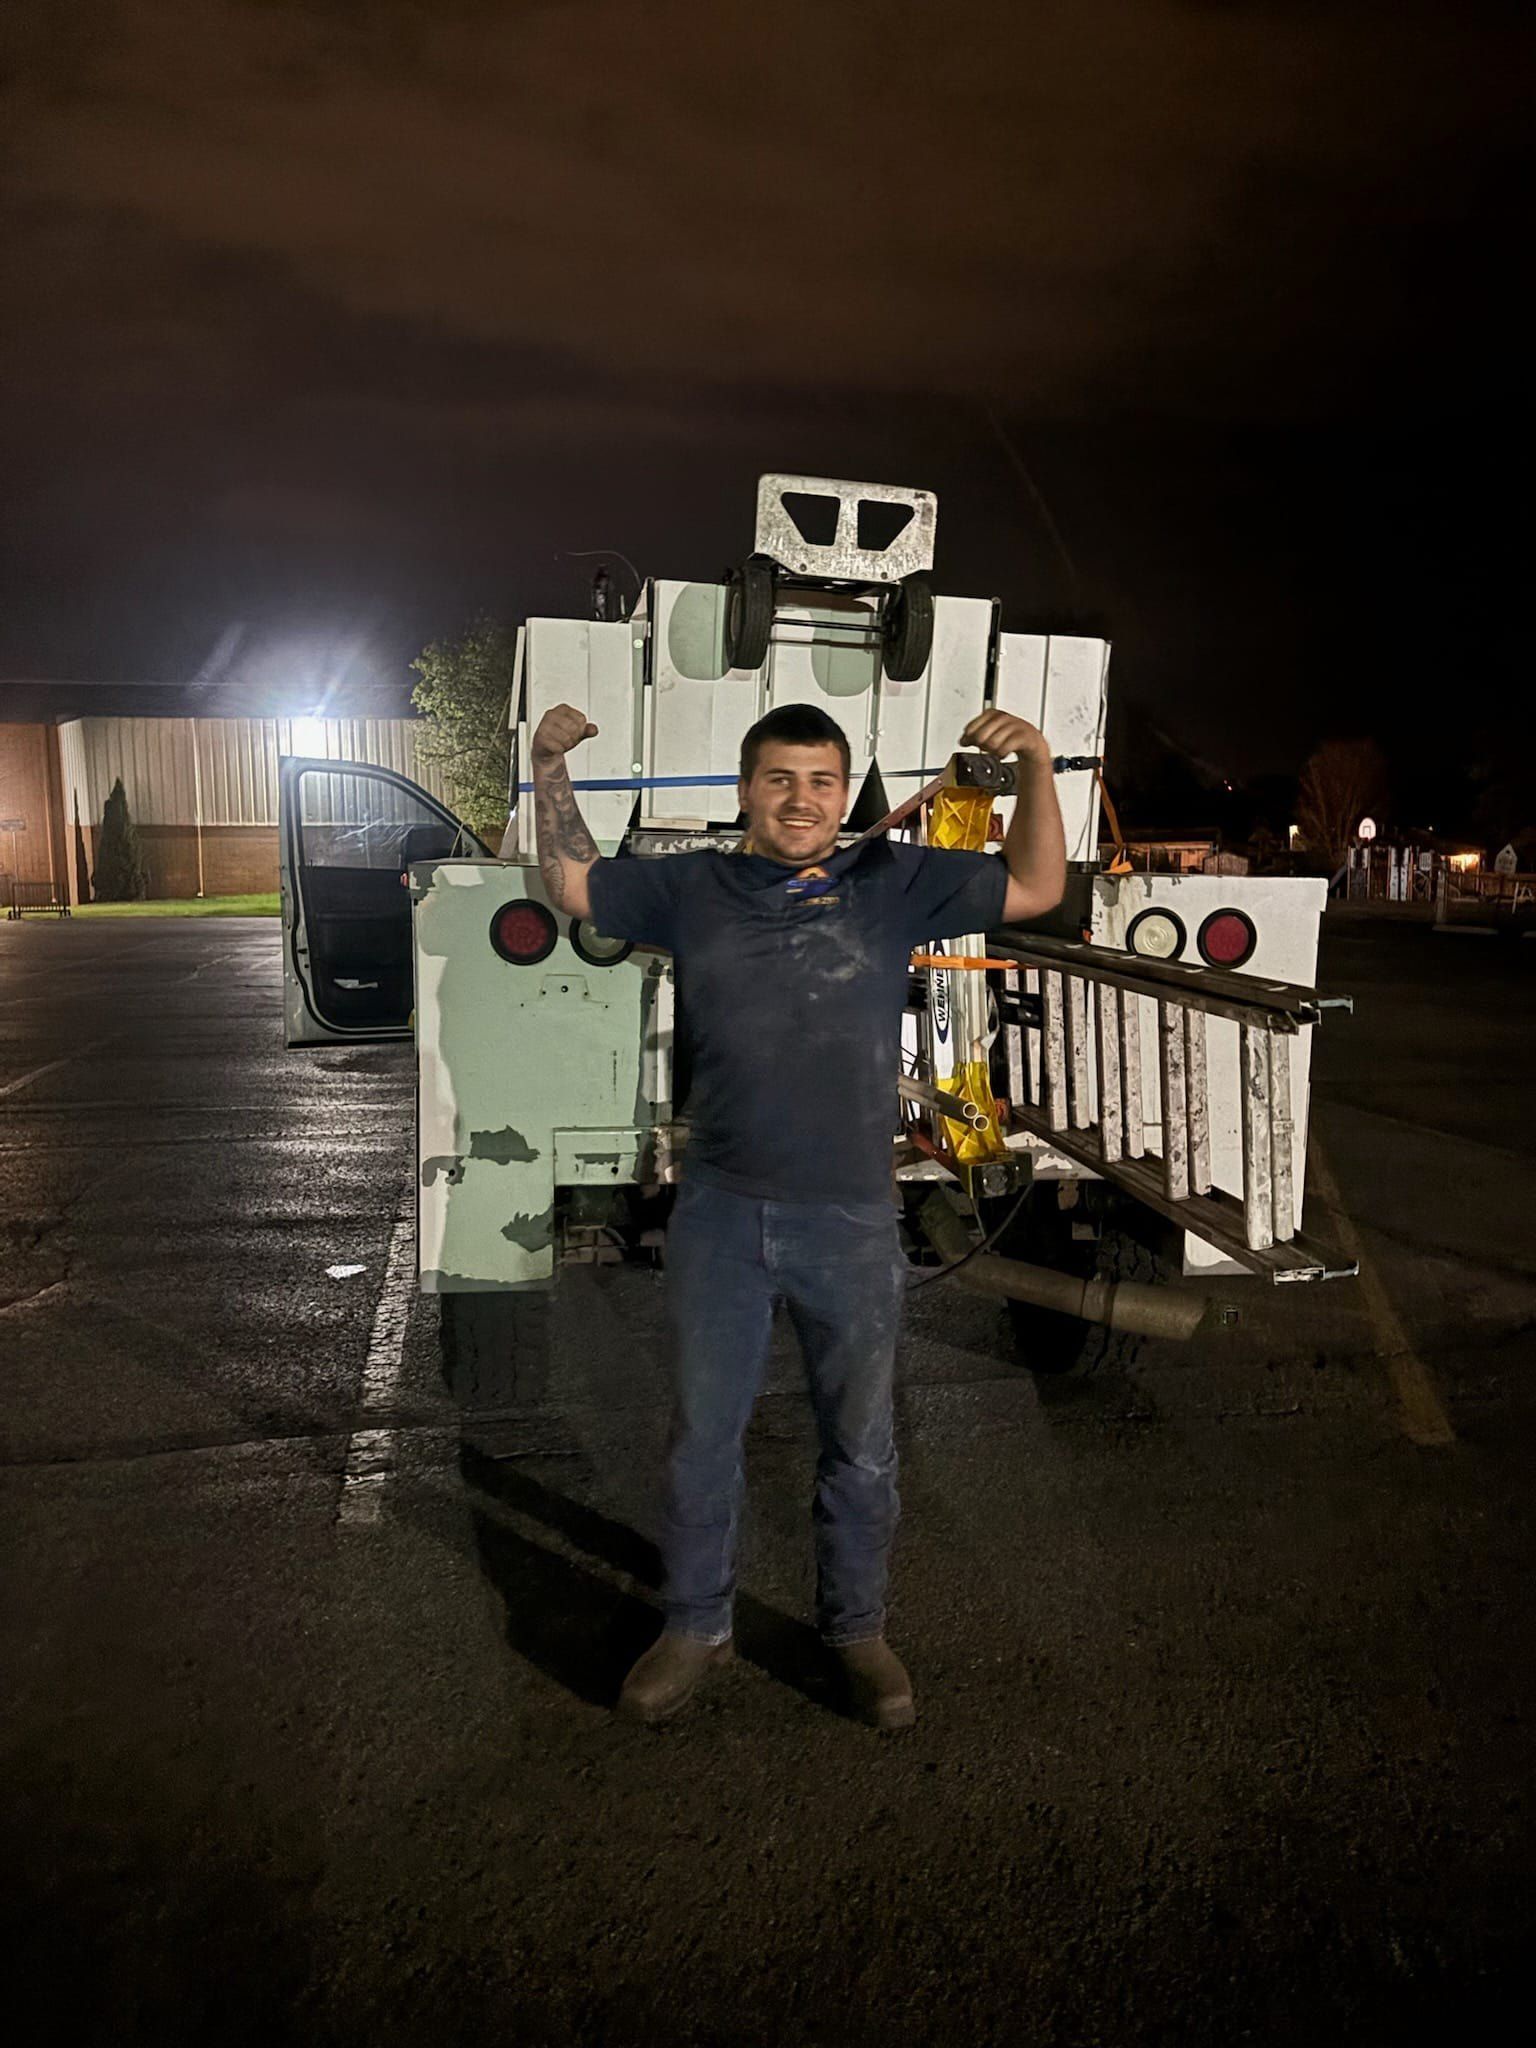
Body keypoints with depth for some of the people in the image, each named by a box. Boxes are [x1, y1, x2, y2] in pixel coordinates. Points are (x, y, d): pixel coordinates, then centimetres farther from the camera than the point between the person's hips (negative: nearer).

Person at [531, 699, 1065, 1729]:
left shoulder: (892, 883, 0)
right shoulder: (692, 889, 3)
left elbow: (1036, 888, 3)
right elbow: (572, 884, 15)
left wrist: (1037, 766, -10)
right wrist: (553, 766, 4)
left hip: (850, 1220, -1)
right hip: (720, 1217, 1)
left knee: (860, 1447, 15)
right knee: (703, 1436, 15)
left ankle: (858, 1629, 38)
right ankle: (697, 1628, 36)